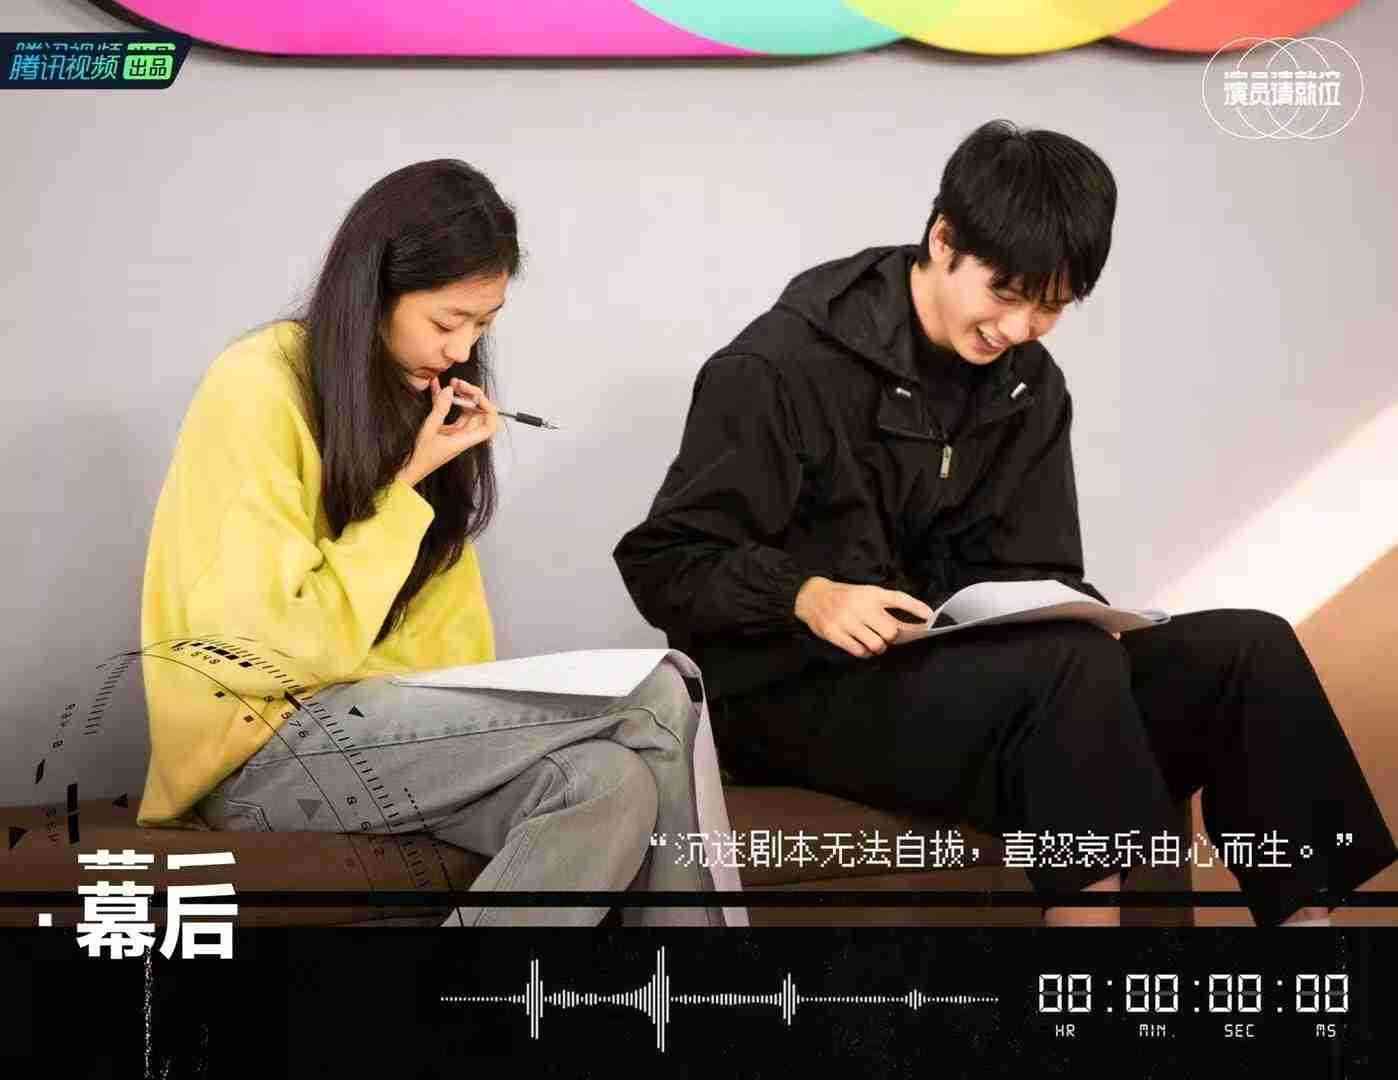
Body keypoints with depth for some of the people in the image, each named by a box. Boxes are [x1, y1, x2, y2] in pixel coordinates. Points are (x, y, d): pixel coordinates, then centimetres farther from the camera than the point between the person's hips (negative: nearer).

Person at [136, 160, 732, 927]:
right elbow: (275, 648, -15)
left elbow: (437, 613, 10)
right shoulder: (258, 388, -13)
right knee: (657, 705, -23)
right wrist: (405, 484, -12)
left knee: (615, 790, -26)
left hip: (371, 714, 7)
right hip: (261, 740, -6)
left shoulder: (417, 390, 10)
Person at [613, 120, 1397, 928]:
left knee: (1246, 649, -12)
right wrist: (808, 596, -29)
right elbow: (661, 561, -11)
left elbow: (1030, 574, 8)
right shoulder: (782, 367, -12)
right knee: (1072, 666, -34)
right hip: (793, 690, -6)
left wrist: (1080, 623, -16)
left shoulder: (1029, 386, 8)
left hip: (953, 675, 6)